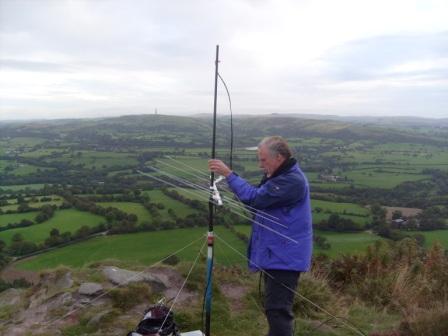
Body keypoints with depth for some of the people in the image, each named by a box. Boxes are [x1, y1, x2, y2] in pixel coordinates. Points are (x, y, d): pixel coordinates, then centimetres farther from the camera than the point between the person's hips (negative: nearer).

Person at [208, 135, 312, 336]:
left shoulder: (292, 181, -22)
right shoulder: (279, 176, 12)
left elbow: (255, 198, -29)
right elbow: (258, 198, 16)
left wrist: (228, 174, -25)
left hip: (284, 256, -10)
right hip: (276, 253, 10)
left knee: (277, 309, -7)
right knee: (275, 306, 21)